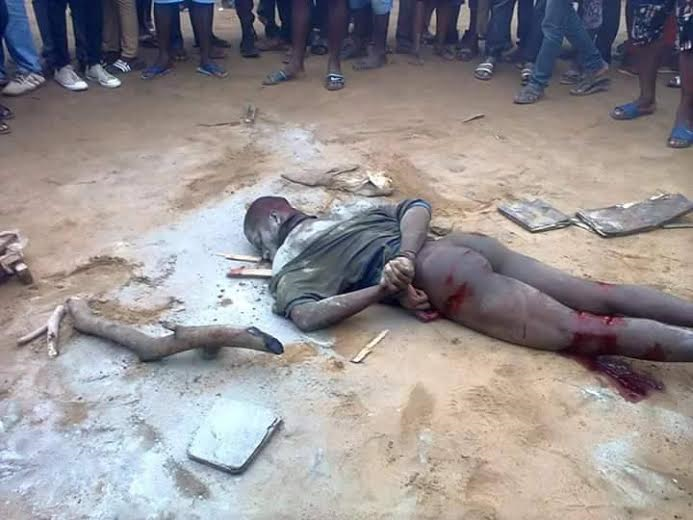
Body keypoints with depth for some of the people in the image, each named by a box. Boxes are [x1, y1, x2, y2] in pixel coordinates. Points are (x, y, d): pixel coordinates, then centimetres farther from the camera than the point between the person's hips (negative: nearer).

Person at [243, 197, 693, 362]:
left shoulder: (288, 266, 11)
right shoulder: (348, 218, 30)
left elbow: (306, 315, -11)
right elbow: (417, 205, 17)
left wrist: (383, 289, -7)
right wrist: (406, 257, 2)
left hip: (441, 271, -7)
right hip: (462, 243, 7)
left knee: (583, 329, -8)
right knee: (601, 298, 3)